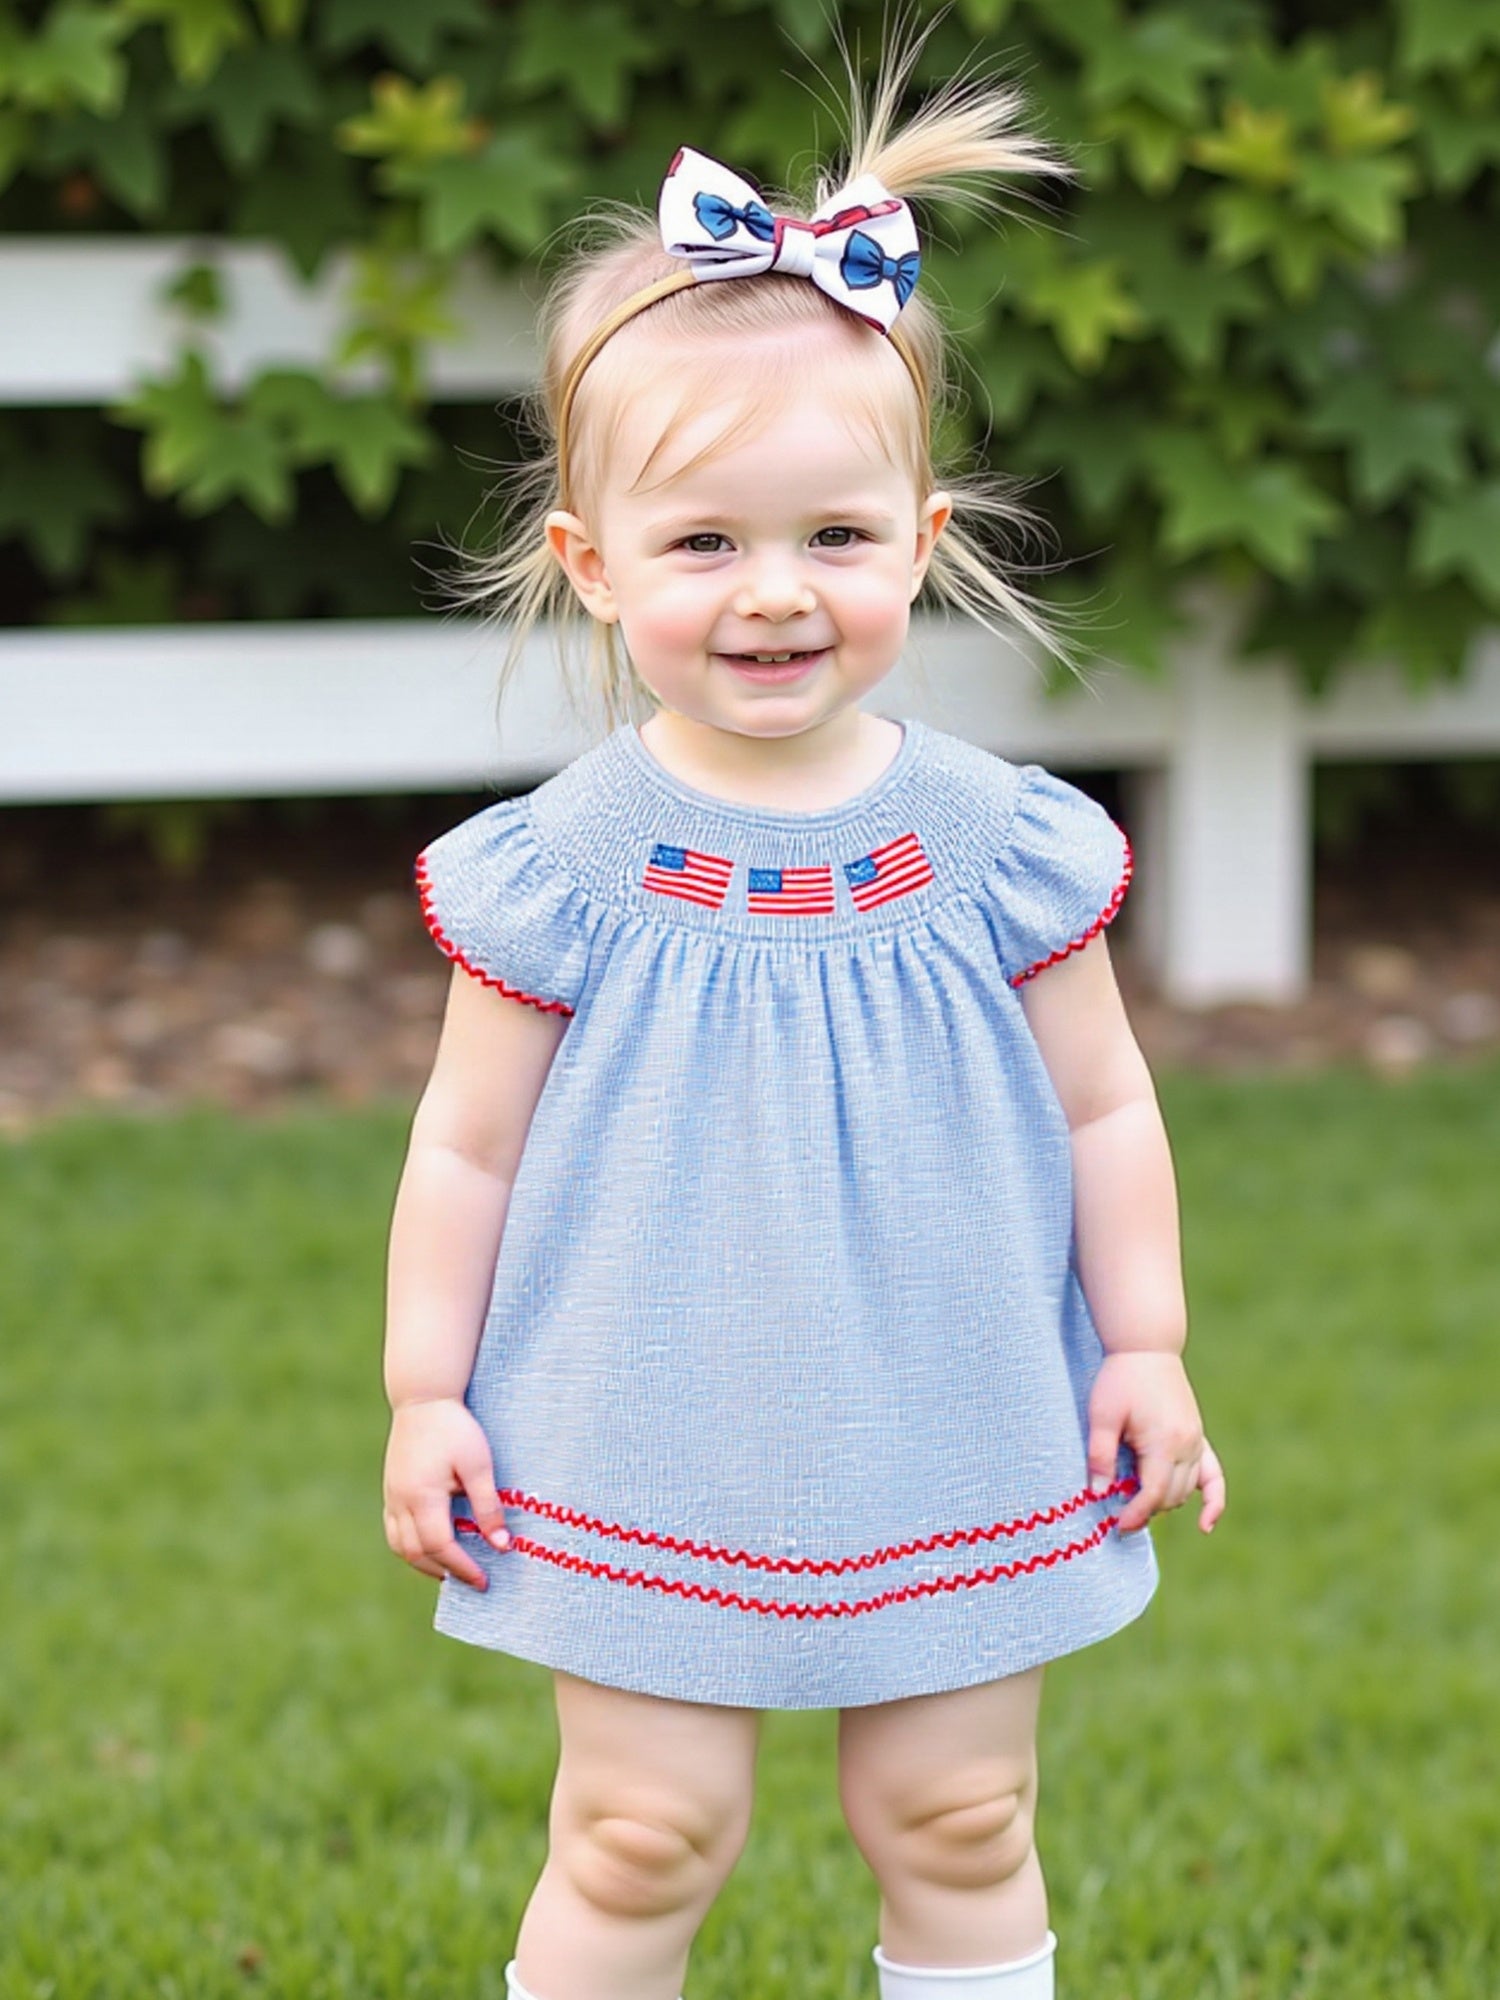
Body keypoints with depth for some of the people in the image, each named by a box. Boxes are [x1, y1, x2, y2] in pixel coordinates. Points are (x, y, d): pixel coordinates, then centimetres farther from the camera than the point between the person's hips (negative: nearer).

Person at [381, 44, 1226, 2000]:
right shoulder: (559, 869, -9)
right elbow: (466, 1150, -1)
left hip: (954, 1450, 2)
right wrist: (425, 1394, 0)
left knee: (959, 1831, 13)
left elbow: (1105, 1113, 4)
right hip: (646, 1456, -1)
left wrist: (1146, 1347, 3)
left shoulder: (998, 845, -6)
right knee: (641, 1839, 4)